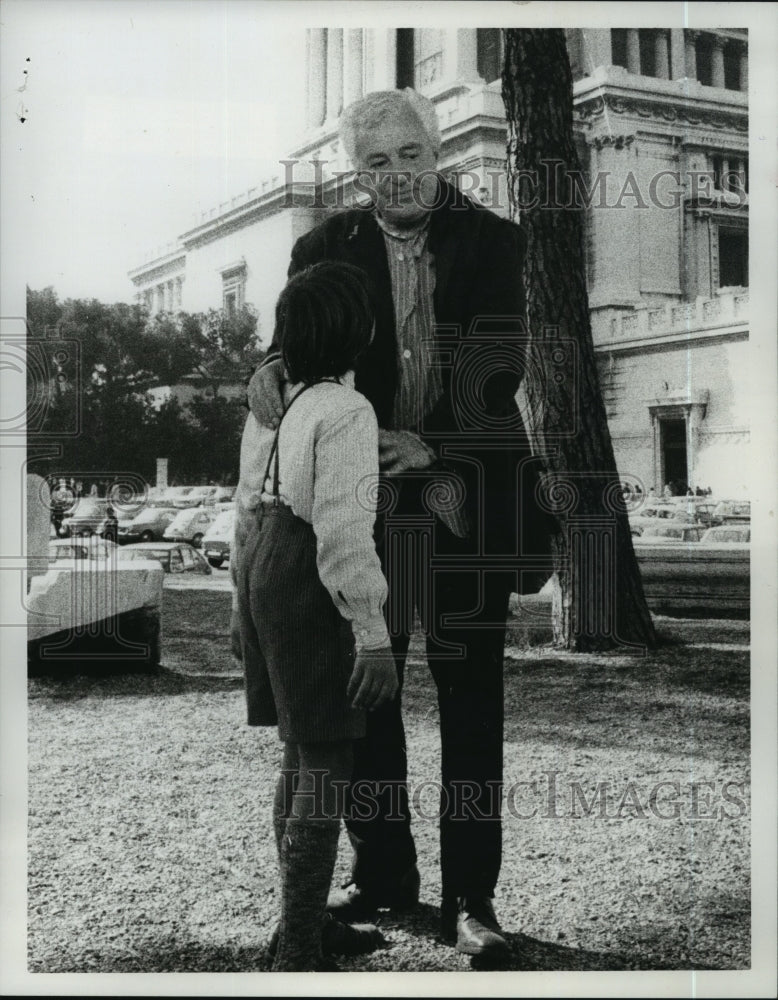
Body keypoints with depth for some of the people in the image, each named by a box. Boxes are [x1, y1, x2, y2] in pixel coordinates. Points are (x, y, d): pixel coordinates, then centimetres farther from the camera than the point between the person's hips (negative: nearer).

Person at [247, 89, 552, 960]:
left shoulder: (491, 243, 1)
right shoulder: (327, 248, 6)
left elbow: (499, 367, -6)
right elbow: (301, 341, 7)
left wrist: (436, 452, -18)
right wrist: (273, 370, -17)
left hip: (466, 494, -2)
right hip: (362, 494, 2)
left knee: (470, 698, 1)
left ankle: (470, 895, 12)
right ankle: (381, 871, 26)